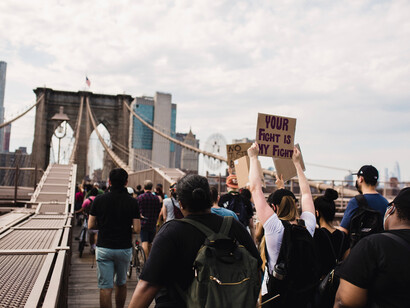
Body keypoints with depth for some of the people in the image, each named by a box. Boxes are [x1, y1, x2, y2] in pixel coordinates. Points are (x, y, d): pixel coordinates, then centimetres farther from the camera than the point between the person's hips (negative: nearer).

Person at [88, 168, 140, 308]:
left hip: (104, 248, -1)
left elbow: (90, 226, -2)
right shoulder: (132, 202, -6)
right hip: (124, 248, 1)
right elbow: (136, 229, -9)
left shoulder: (99, 200, -5)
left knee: (105, 287, 4)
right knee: (121, 283, 21)